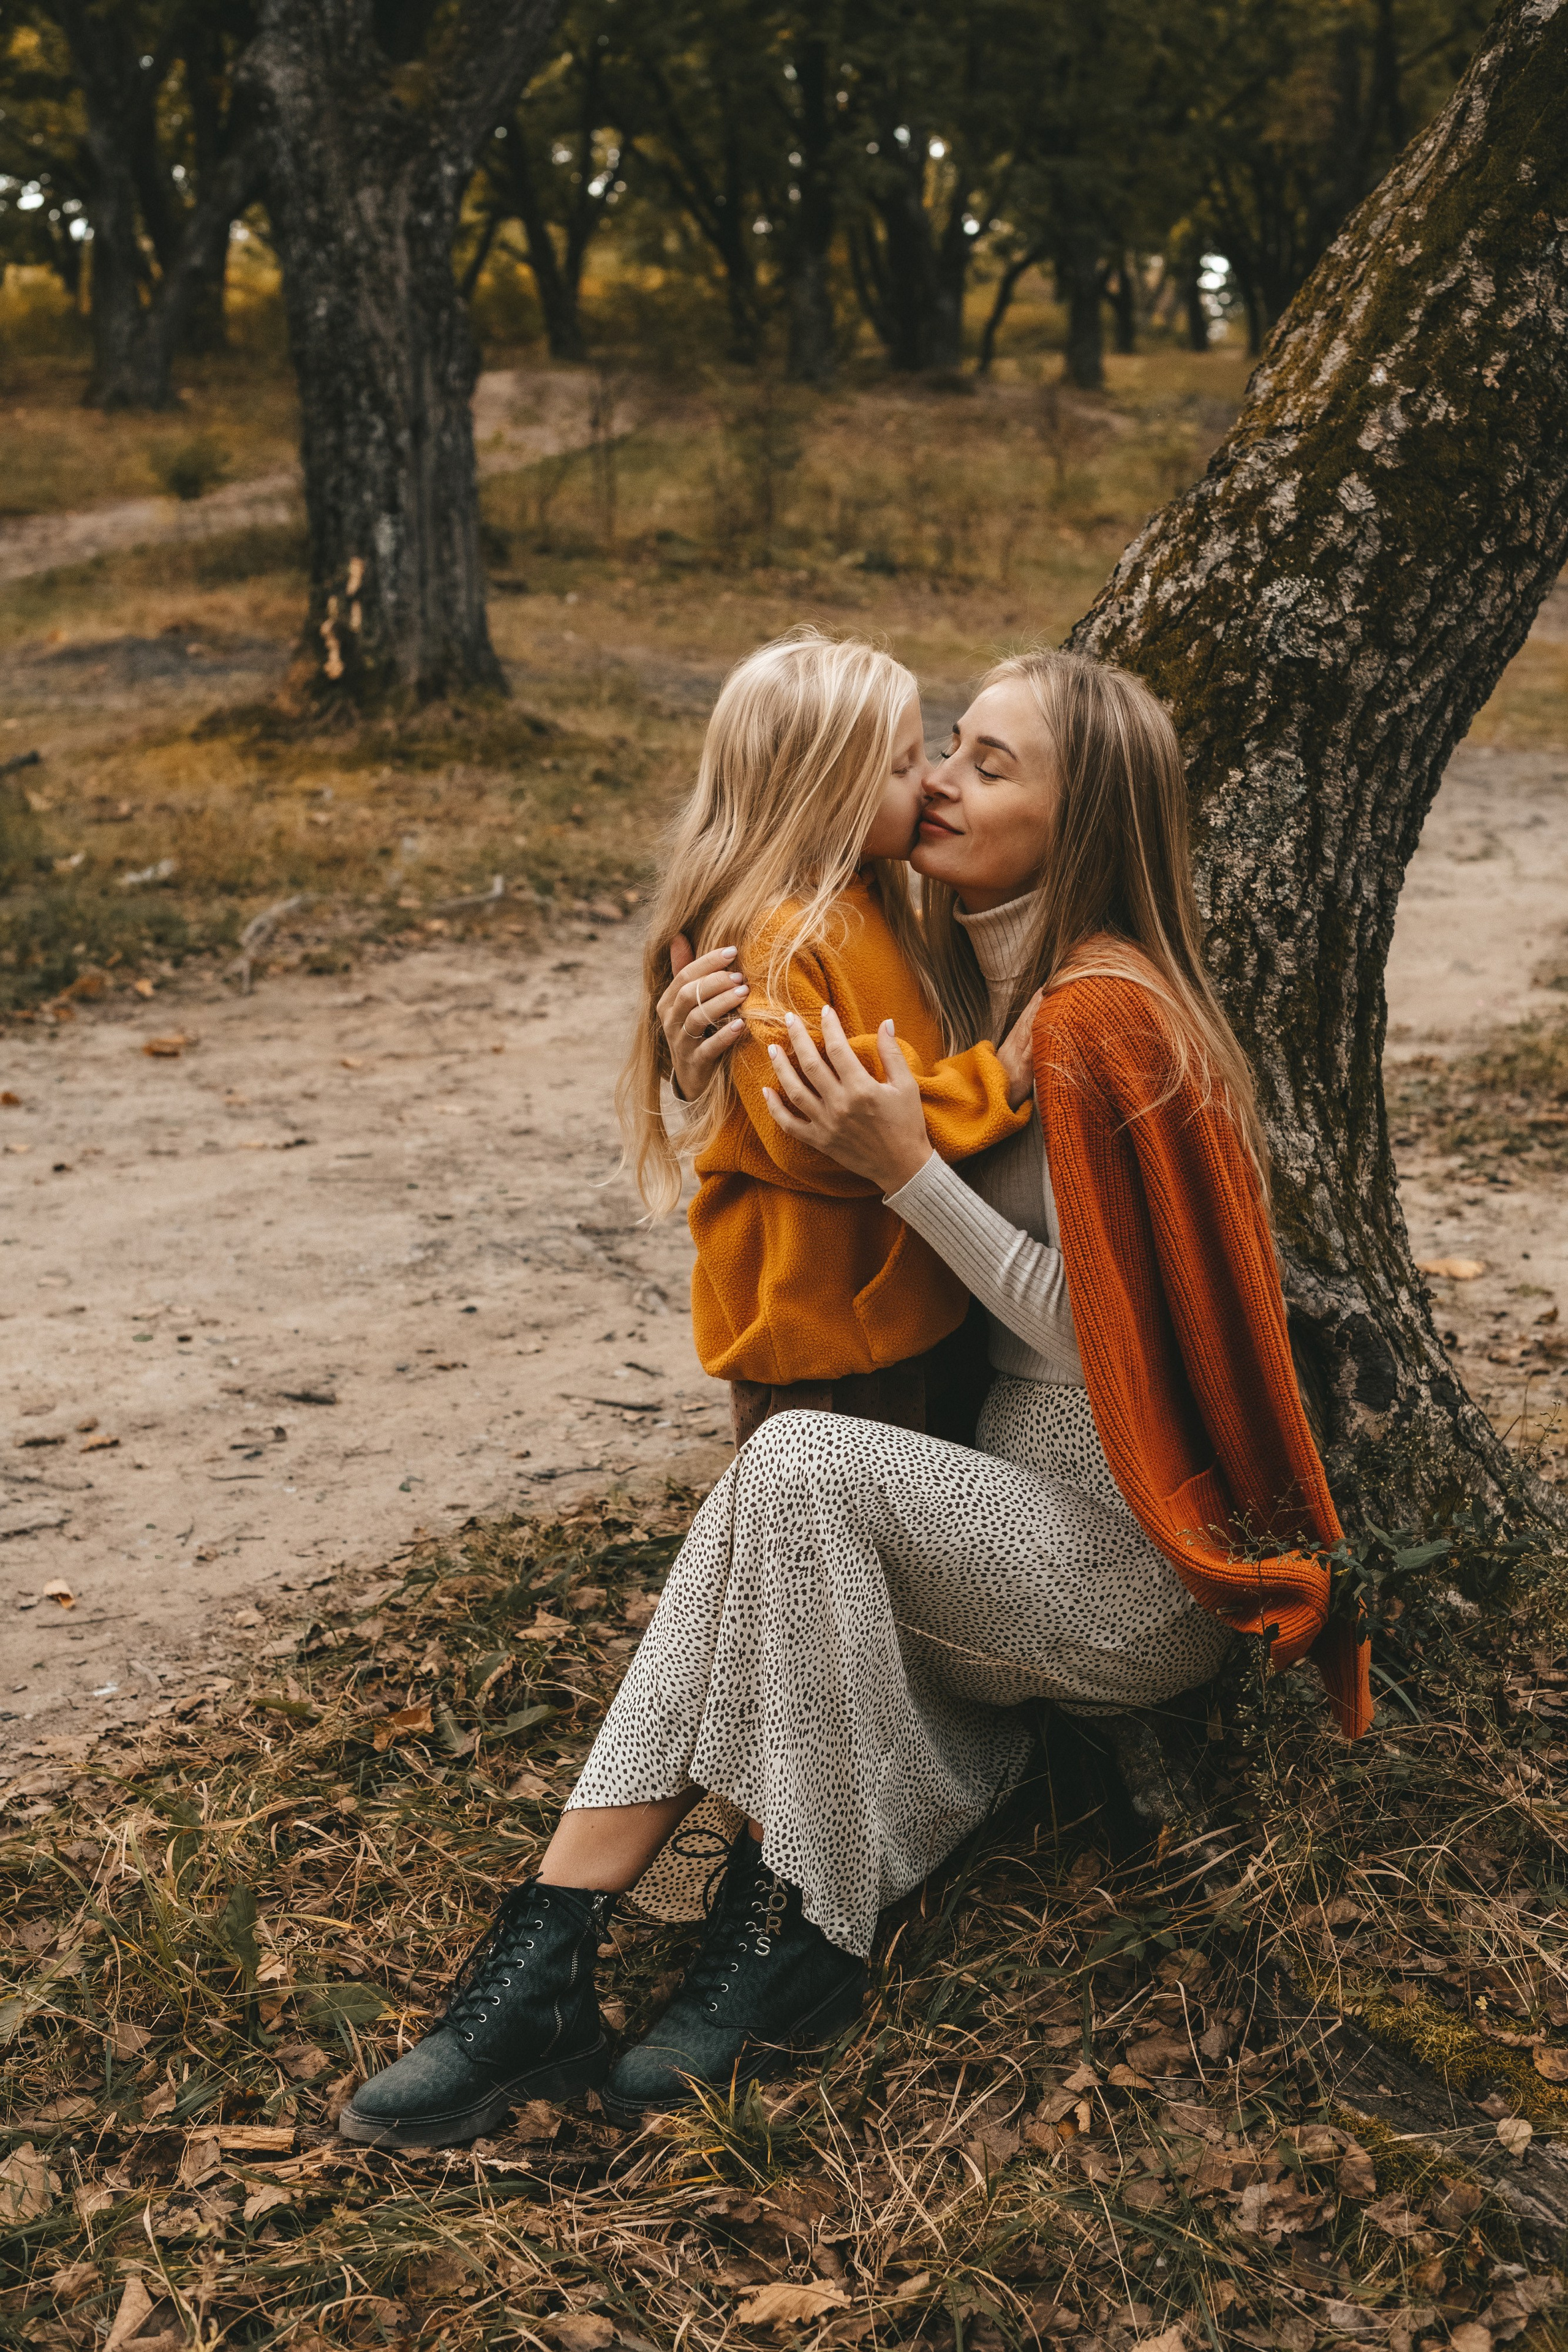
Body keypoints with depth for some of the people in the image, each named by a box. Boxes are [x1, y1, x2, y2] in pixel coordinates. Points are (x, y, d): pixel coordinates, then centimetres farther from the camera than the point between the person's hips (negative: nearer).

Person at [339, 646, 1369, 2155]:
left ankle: (798, 1944, -17)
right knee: (753, 1565, -12)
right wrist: (712, 1096, -1)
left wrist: (904, 1167, -22)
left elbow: (1086, 1322, -16)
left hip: (1137, 1571, -9)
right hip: (1021, 1522, 9)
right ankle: (545, 1966, -15)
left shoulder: (1103, 1018, -17)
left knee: (799, 1464, -29)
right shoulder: (984, 989, 11)